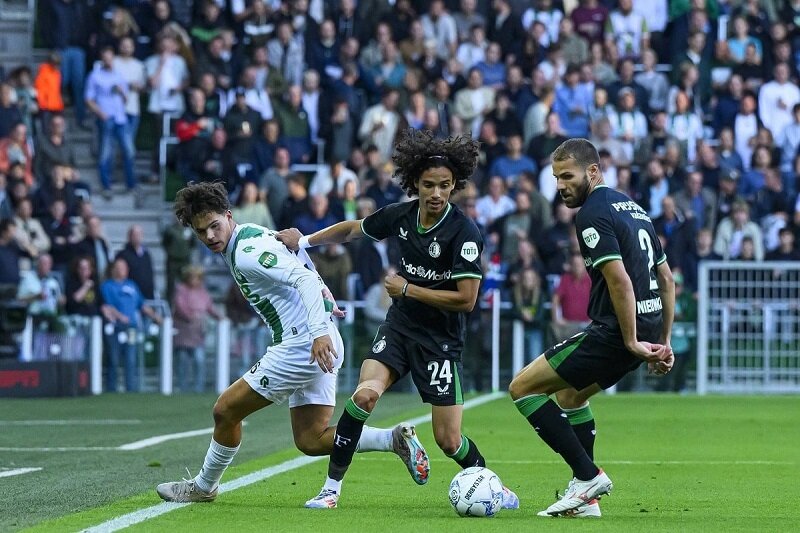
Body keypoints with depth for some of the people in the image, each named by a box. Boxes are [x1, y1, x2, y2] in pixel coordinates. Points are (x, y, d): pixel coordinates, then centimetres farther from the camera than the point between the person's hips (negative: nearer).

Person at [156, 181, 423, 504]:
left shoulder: (246, 253, -18)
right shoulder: (252, 234, 12)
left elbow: (305, 278, -29)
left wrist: (319, 331, -38)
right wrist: (323, 298, 29)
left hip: (302, 344, -10)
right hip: (321, 346, 10)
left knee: (226, 410, 2)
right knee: (311, 441, 9)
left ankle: (203, 487, 20)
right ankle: (396, 439, 0)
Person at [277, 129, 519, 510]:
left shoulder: (464, 233, -18)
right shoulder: (400, 216, -3)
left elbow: (466, 299, -20)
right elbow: (352, 230, 17)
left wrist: (407, 289, -16)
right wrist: (303, 241, 10)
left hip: (440, 339, -4)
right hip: (399, 326, 4)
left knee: (448, 441, -3)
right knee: (365, 394, -23)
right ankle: (331, 487, -12)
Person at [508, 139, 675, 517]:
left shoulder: (593, 214, -12)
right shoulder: (631, 207, 18)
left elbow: (620, 280, -23)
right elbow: (666, 278, 21)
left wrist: (632, 342, -17)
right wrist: (663, 341, 21)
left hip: (616, 331, -10)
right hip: (648, 327, 10)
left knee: (522, 387, -1)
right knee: (569, 393, 29)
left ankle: (587, 475, -5)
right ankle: (585, 499, 25)